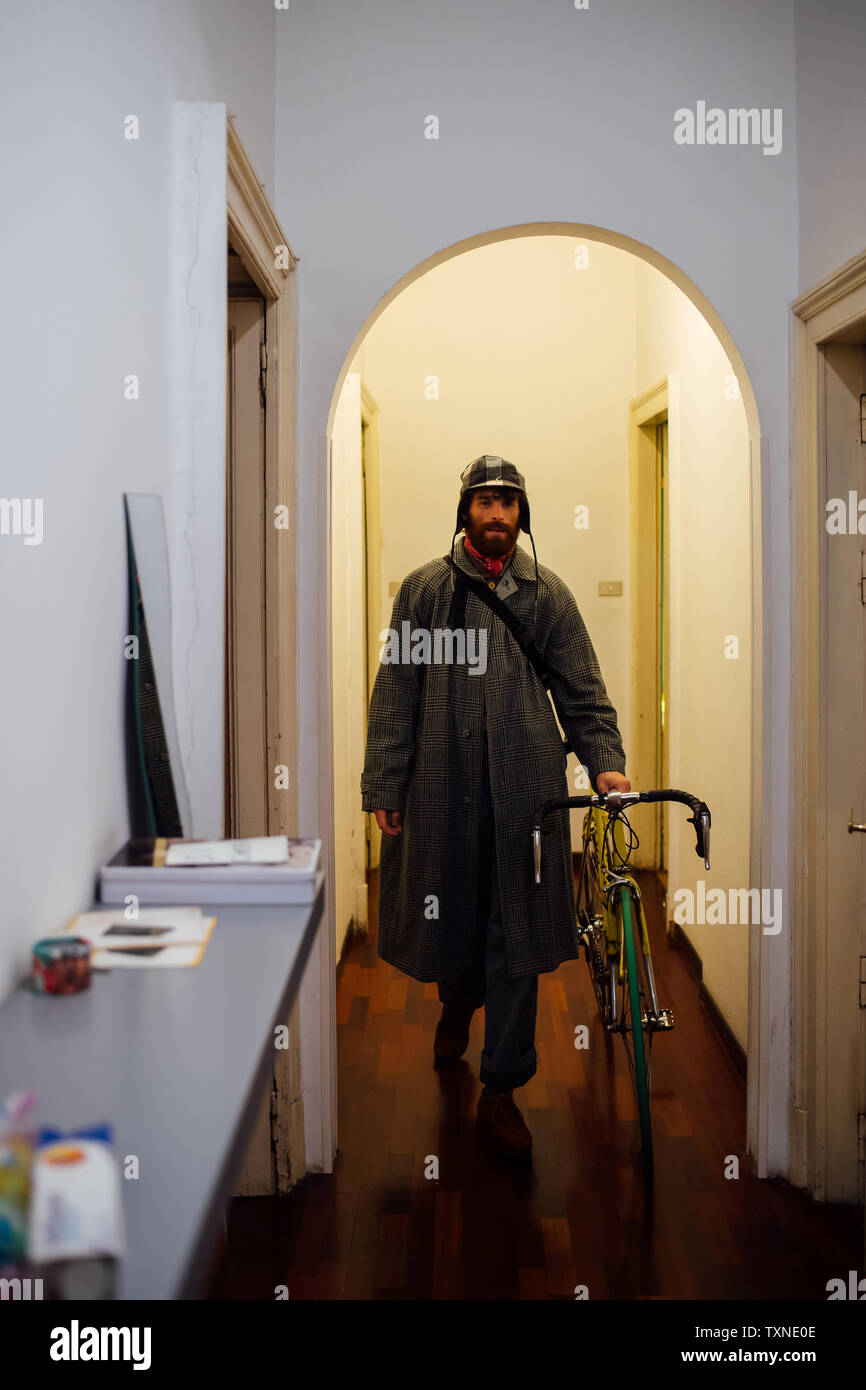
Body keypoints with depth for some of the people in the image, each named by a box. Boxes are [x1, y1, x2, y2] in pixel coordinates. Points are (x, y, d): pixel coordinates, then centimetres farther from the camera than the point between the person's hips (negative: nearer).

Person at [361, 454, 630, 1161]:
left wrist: (605, 761, -7)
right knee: (446, 913, 12)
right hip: (441, 785, 0)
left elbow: (583, 691, 8)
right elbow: (396, 691, 4)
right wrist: (383, 786, 0)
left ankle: (502, 1092, 12)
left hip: (525, 789, 0)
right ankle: (459, 997, 48)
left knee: (516, 935, 1)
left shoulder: (547, 594, 8)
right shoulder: (425, 588, 5)